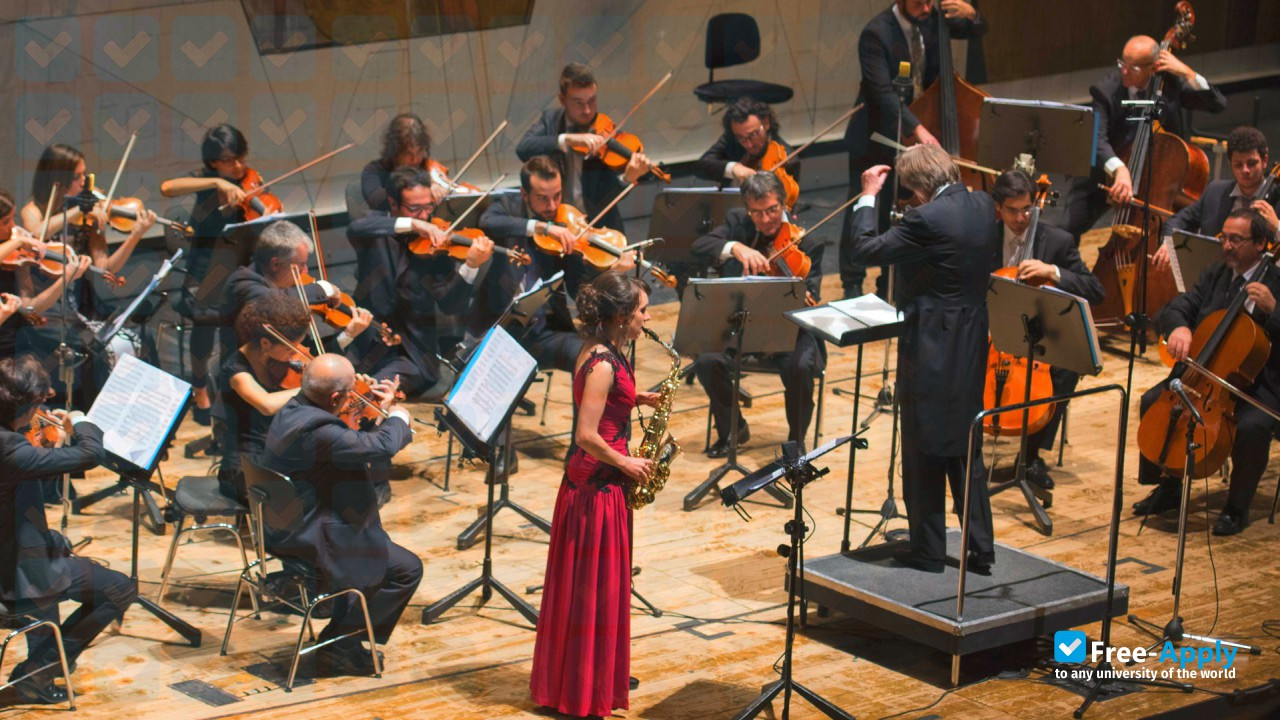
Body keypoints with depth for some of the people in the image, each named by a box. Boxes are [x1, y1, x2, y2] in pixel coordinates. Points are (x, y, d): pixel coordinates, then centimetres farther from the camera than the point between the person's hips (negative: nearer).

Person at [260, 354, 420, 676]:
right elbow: (381, 447, -35)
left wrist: (381, 413, 5)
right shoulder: (316, 429, -31)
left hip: (283, 527, 11)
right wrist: (397, 416, -14)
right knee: (407, 569, -2)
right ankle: (338, 647, 5)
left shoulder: (293, 409, 1)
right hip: (309, 540, -11)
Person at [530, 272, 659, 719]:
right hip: (597, 485, -10)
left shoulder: (601, 354, 7)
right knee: (592, 585, 0)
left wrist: (636, 400, 7)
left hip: (594, 480, 10)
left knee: (599, 582, 18)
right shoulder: (603, 364, -22)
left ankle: (601, 674, 30)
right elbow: (587, 436, -25)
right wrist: (626, 464, -13)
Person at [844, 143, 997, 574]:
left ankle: (928, 551, 11)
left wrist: (868, 197, -5)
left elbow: (863, 250, -18)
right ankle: (980, 549, 17)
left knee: (924, 454, 4)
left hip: (931, 350, -8)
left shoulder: (928, 219, -22)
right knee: (966, 449, 16)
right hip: (971, 348, 8)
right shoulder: (981, 206, 3)